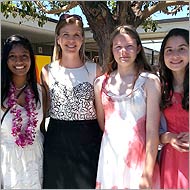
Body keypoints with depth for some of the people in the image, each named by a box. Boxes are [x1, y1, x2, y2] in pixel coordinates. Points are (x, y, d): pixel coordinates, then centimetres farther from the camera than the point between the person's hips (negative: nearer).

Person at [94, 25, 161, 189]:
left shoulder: (150, 81, -8)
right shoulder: (101, 83, 3)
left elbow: (152, 130, -13)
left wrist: (148, 175, -15)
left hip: (139, 158, -3)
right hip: (109, 158, 3)